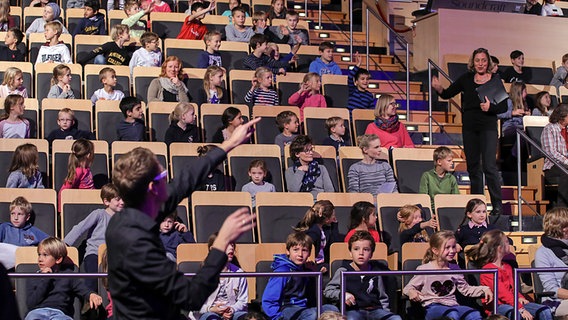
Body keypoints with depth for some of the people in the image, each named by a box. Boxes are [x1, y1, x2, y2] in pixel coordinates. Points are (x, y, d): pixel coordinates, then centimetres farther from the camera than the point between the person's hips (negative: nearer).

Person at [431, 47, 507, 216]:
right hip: (469, 127, 4)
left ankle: (497, 204, -4)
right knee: (473, 166, 9)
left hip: (488, 126, -4)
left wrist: (490, 107, -19)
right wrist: (439, 89, -13)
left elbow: (504, 106, -1)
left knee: (489, 166, -11)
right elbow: (448, 94, 8)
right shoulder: (466, 79, 6)